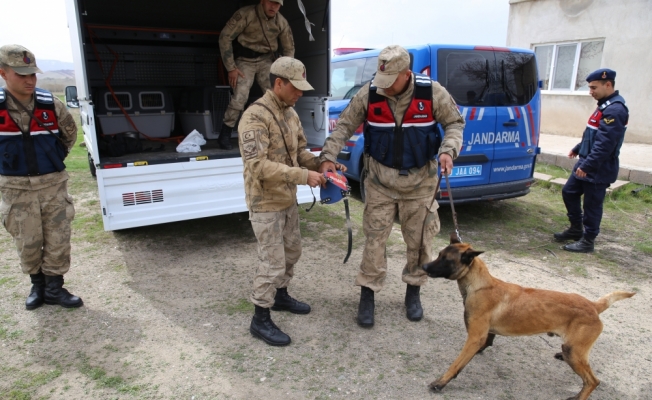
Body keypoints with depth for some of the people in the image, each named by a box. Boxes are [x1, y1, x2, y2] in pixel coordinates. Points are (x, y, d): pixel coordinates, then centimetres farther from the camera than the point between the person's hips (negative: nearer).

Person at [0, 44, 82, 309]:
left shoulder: (51, 104, -5)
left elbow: (69, 132, 14)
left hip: (53, 183, 1)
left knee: (58, 240, 5)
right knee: (27, 243, 9)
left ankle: (54, 288, 21)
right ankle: (37, 284, 30)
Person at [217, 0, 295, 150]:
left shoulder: (282, 22, -5)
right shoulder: (246, 14, -18)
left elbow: (289, 48, 8)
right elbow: (225, 36, -16)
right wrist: (231, 67, -18)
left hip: (266, 60, 4)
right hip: (245, 60, -4)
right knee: (240, 97, -16)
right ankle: (225, 134, -2)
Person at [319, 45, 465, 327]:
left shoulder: (432, 92, -11)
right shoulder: (369, 94, -10)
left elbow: (454, 123, 1)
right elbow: (344, 125, -3)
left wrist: (448, 150, -16)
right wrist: (329, 156, -14)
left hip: (421, 181, 1)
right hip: (381, 180, 0)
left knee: (419, 240, 11)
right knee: (374, 238, 2)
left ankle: (413, 291, 33)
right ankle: (367, 295, 18)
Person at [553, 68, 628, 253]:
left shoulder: (615, 110, -21)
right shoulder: (605, 105, 12)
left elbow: (605, 143, -27)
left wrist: (587, 166, -26)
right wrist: (577, 149, 26)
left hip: (599, 169, -10)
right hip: (586, 163, 10)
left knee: (592, 204, 0)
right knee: (569, 192, 17)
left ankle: (588, 241, 13)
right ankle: (576, 229, 31)